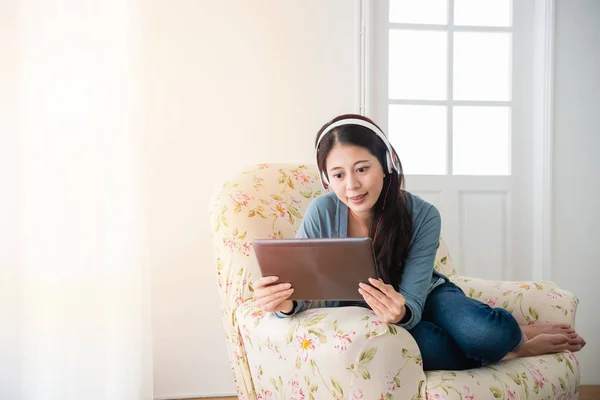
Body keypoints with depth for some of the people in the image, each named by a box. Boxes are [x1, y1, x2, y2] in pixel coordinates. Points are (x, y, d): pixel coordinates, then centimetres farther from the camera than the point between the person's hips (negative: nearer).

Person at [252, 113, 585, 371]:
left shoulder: (422, 216, -23)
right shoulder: (321, 213, -23)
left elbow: (412, 302, -26)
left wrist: (400, 310, -52)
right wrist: (283, 303, -46)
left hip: (425, 298, 0)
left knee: (487, 333, -34)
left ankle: (517, 335, 4)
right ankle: (509, 346, -8)